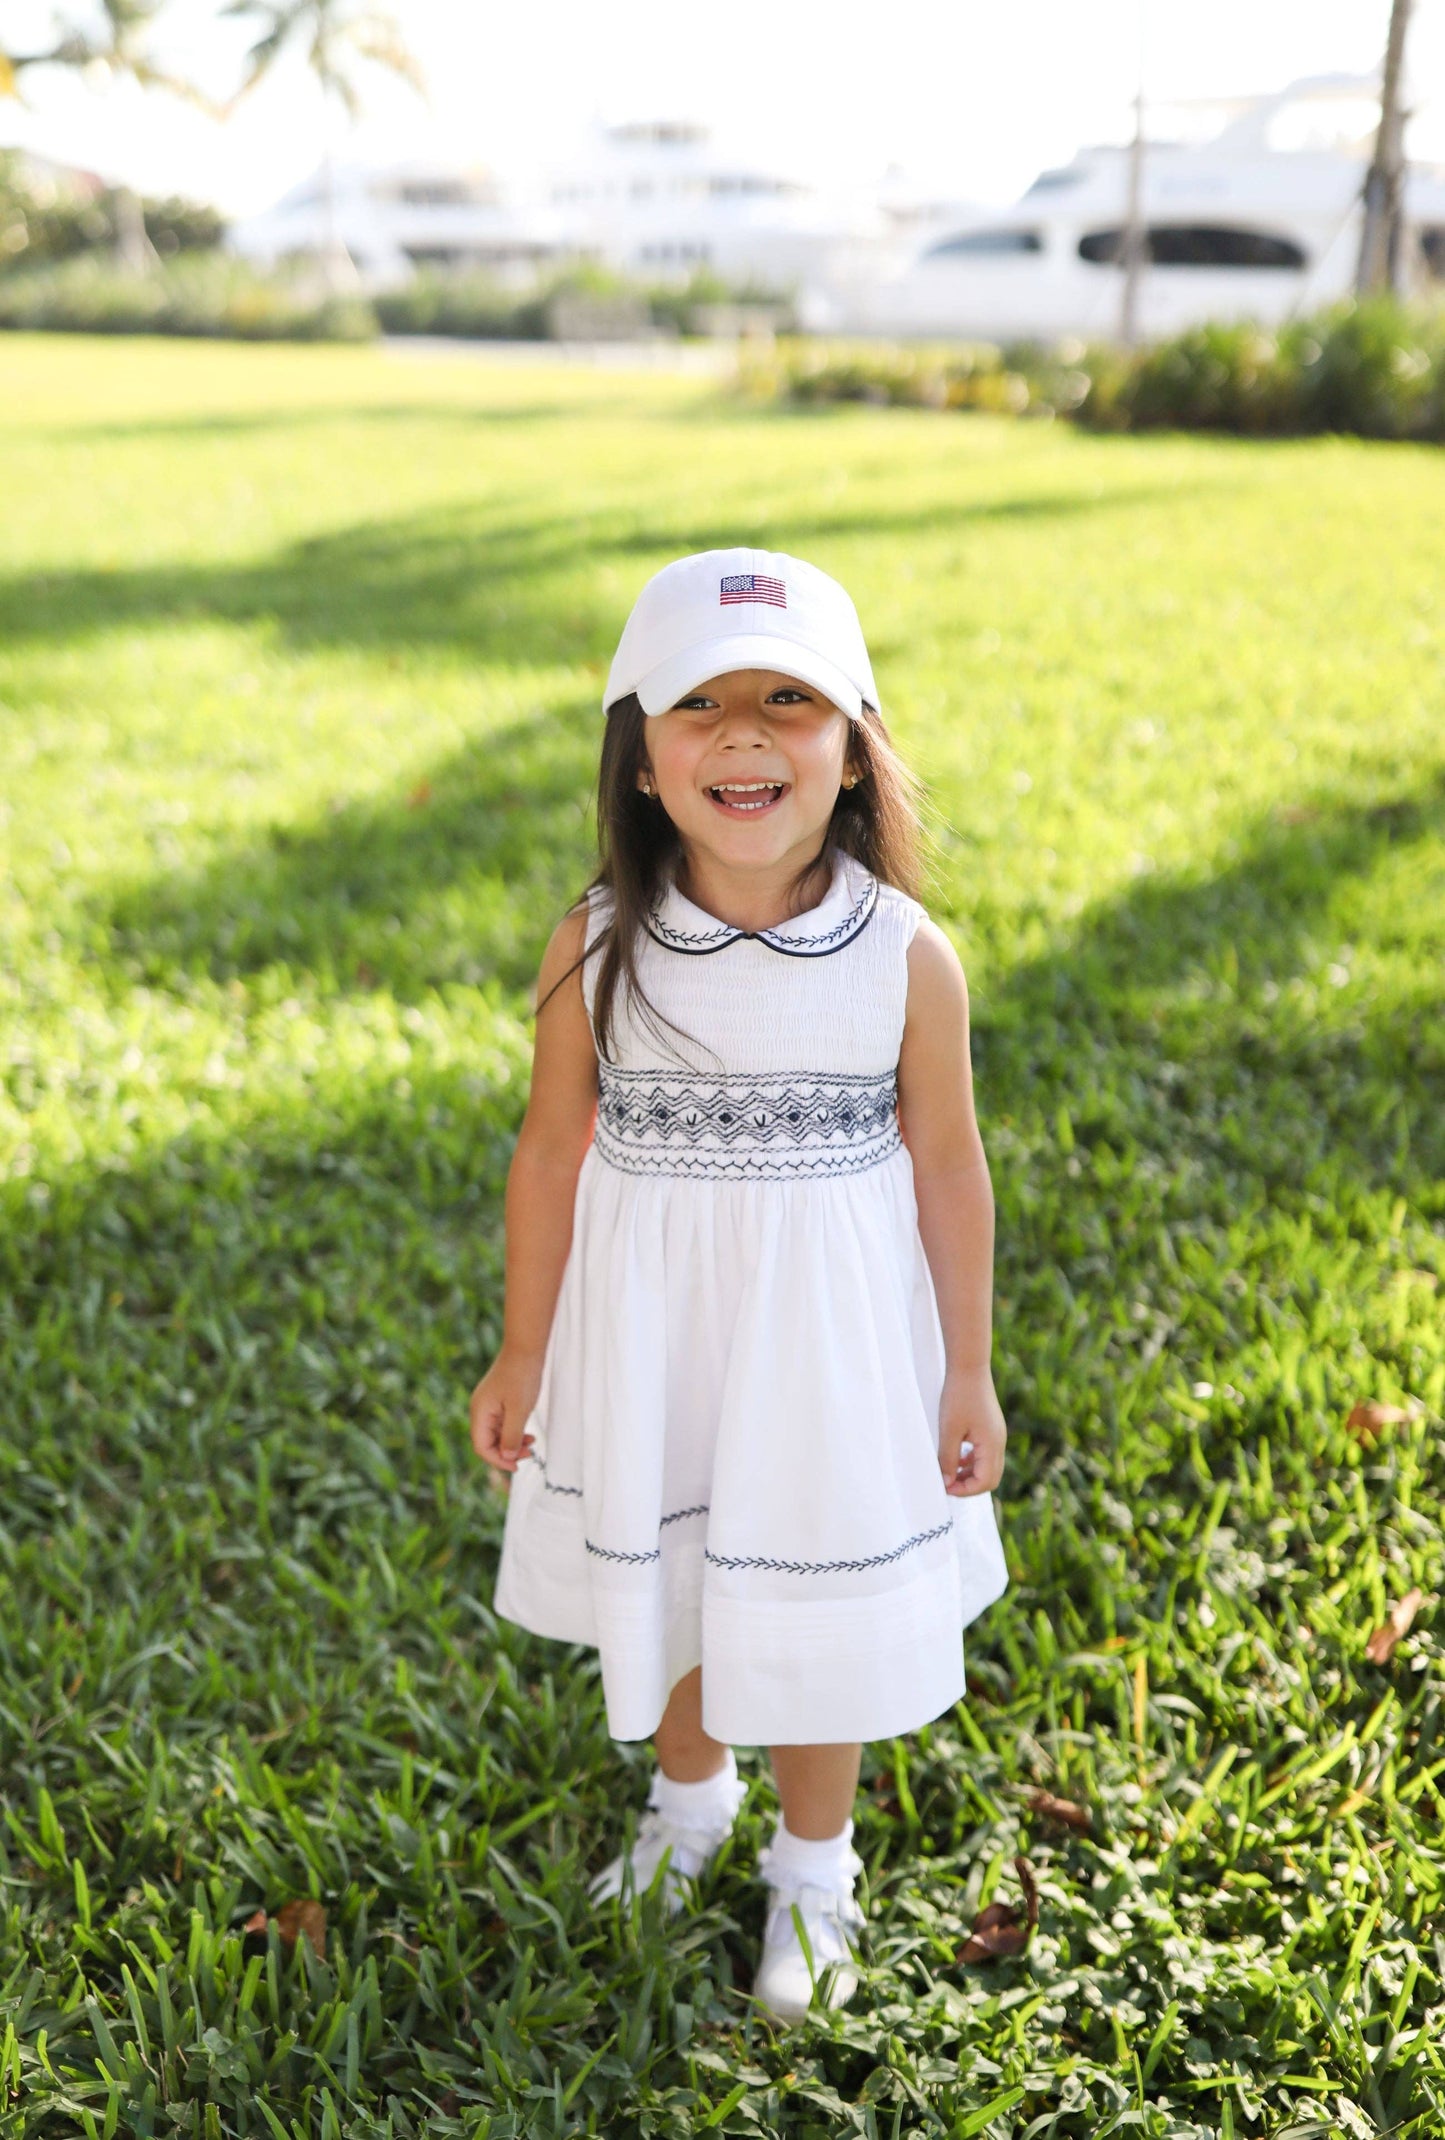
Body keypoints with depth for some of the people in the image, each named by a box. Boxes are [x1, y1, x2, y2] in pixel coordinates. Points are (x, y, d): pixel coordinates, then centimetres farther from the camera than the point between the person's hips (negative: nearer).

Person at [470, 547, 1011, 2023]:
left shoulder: (907, 958, -14)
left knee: (813, 1614, 13)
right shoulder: (595, 949, -12)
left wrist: (968, 1370, 3)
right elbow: (553, 1152, -2)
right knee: (657, 1591, 20)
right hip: (646, 1330, 2)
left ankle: (812, 1867, 42)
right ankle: (689, 1799, 52)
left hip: (829, 1333, -1)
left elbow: (946, 1169, -4)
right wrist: (523, 1352, 5)